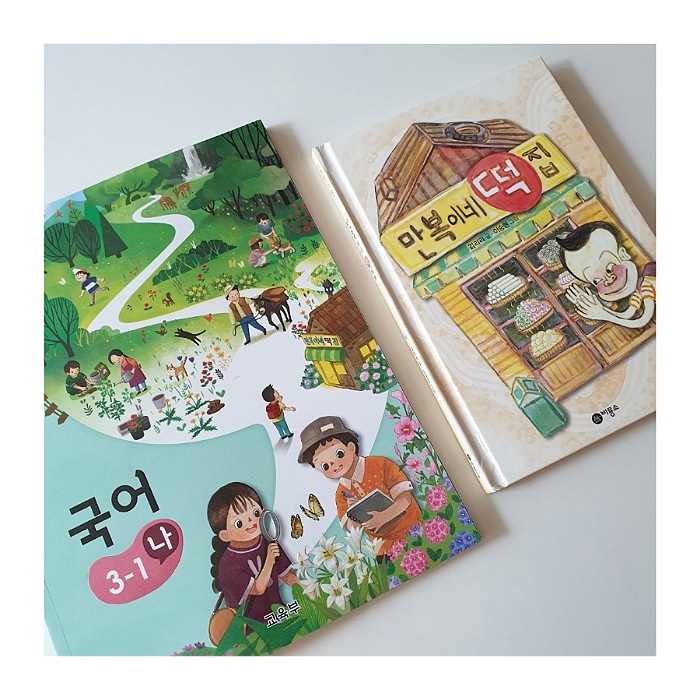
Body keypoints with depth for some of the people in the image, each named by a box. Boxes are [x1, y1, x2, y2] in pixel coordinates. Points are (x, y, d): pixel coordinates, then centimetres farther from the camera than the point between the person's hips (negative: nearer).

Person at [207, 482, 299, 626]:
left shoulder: (269, 544, 2)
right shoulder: (228, 565, -17)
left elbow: (286, 574, 10)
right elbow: (258, 589, -18)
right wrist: (269, 561, -24)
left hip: (278, 612, 4)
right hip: (250, 624, -4)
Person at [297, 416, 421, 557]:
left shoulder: (380, 465, -5)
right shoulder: (341, 494, 6)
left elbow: (405, 498, -10)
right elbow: (351, 528, 5)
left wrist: (385, 516, -25)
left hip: (412, 529, -3)